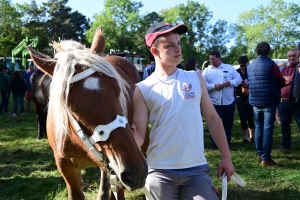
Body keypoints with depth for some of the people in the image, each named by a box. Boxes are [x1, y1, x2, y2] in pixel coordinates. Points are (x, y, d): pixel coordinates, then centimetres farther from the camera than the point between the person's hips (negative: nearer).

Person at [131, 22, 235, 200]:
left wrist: (227, 158, 6)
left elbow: (212, 118, 9)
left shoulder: (195, 78, 5)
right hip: (159, 172, -1)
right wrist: (129, 134, -26)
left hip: (197, 169, 2)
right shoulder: (143, 89, -3)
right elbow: (139, 138, -4)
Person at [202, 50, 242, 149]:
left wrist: (230, 83, -17)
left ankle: (227, 141, 26)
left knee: (228, 122, 12)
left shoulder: (229, 68, 5)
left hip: (229, 101, 2)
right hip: (214, 102, -1)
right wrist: (214, 86, -20)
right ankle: (214, 142, 9)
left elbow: (238, 79, 2)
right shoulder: (207, 70, 3)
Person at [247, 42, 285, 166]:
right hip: (269, 101, -6)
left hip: (255, 101, 6)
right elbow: (281, 83, -4)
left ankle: (260, 152, 28)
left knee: (258, 127, 18)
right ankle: (266, 158, -7)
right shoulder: (271, 64, -11)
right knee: (267, 129, -5)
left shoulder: (250, 66, 7)